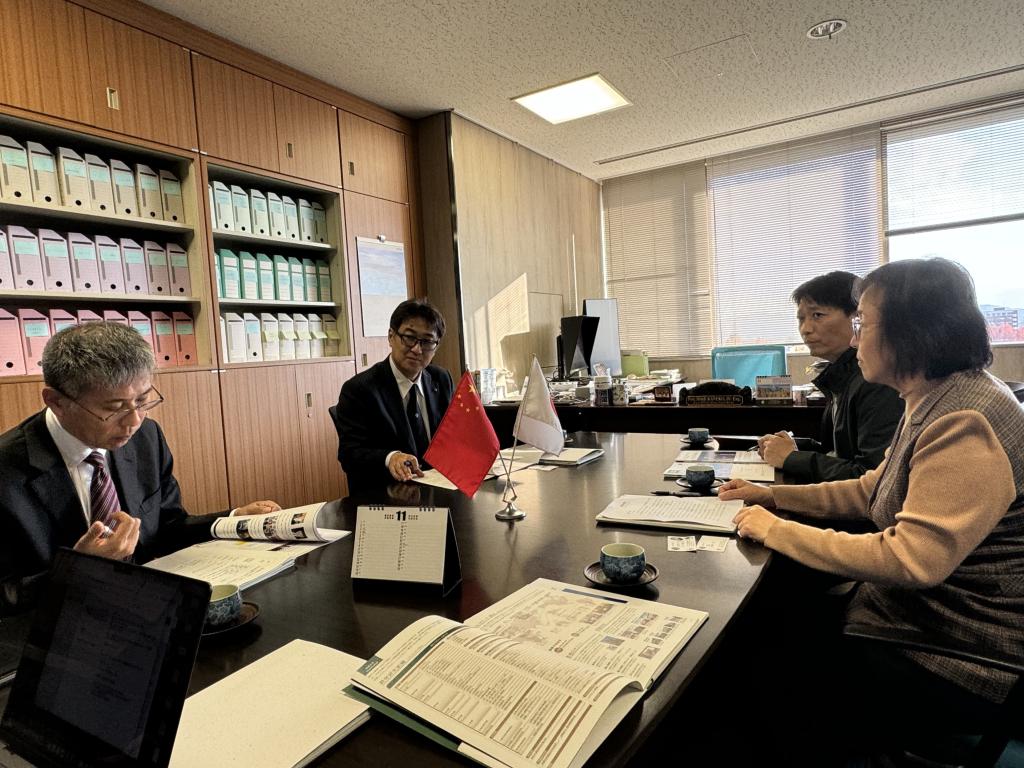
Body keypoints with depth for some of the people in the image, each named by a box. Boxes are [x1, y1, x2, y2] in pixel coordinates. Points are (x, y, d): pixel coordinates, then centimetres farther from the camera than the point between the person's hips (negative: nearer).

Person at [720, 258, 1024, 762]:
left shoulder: (966, 424, -28)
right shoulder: (935, 403, 5)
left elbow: (913, 560, -33)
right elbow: (872, 490, 13)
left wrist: (777, 531, -25)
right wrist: (772, 495, 4)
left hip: (956, 659, -9)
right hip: (913, 611, 9)